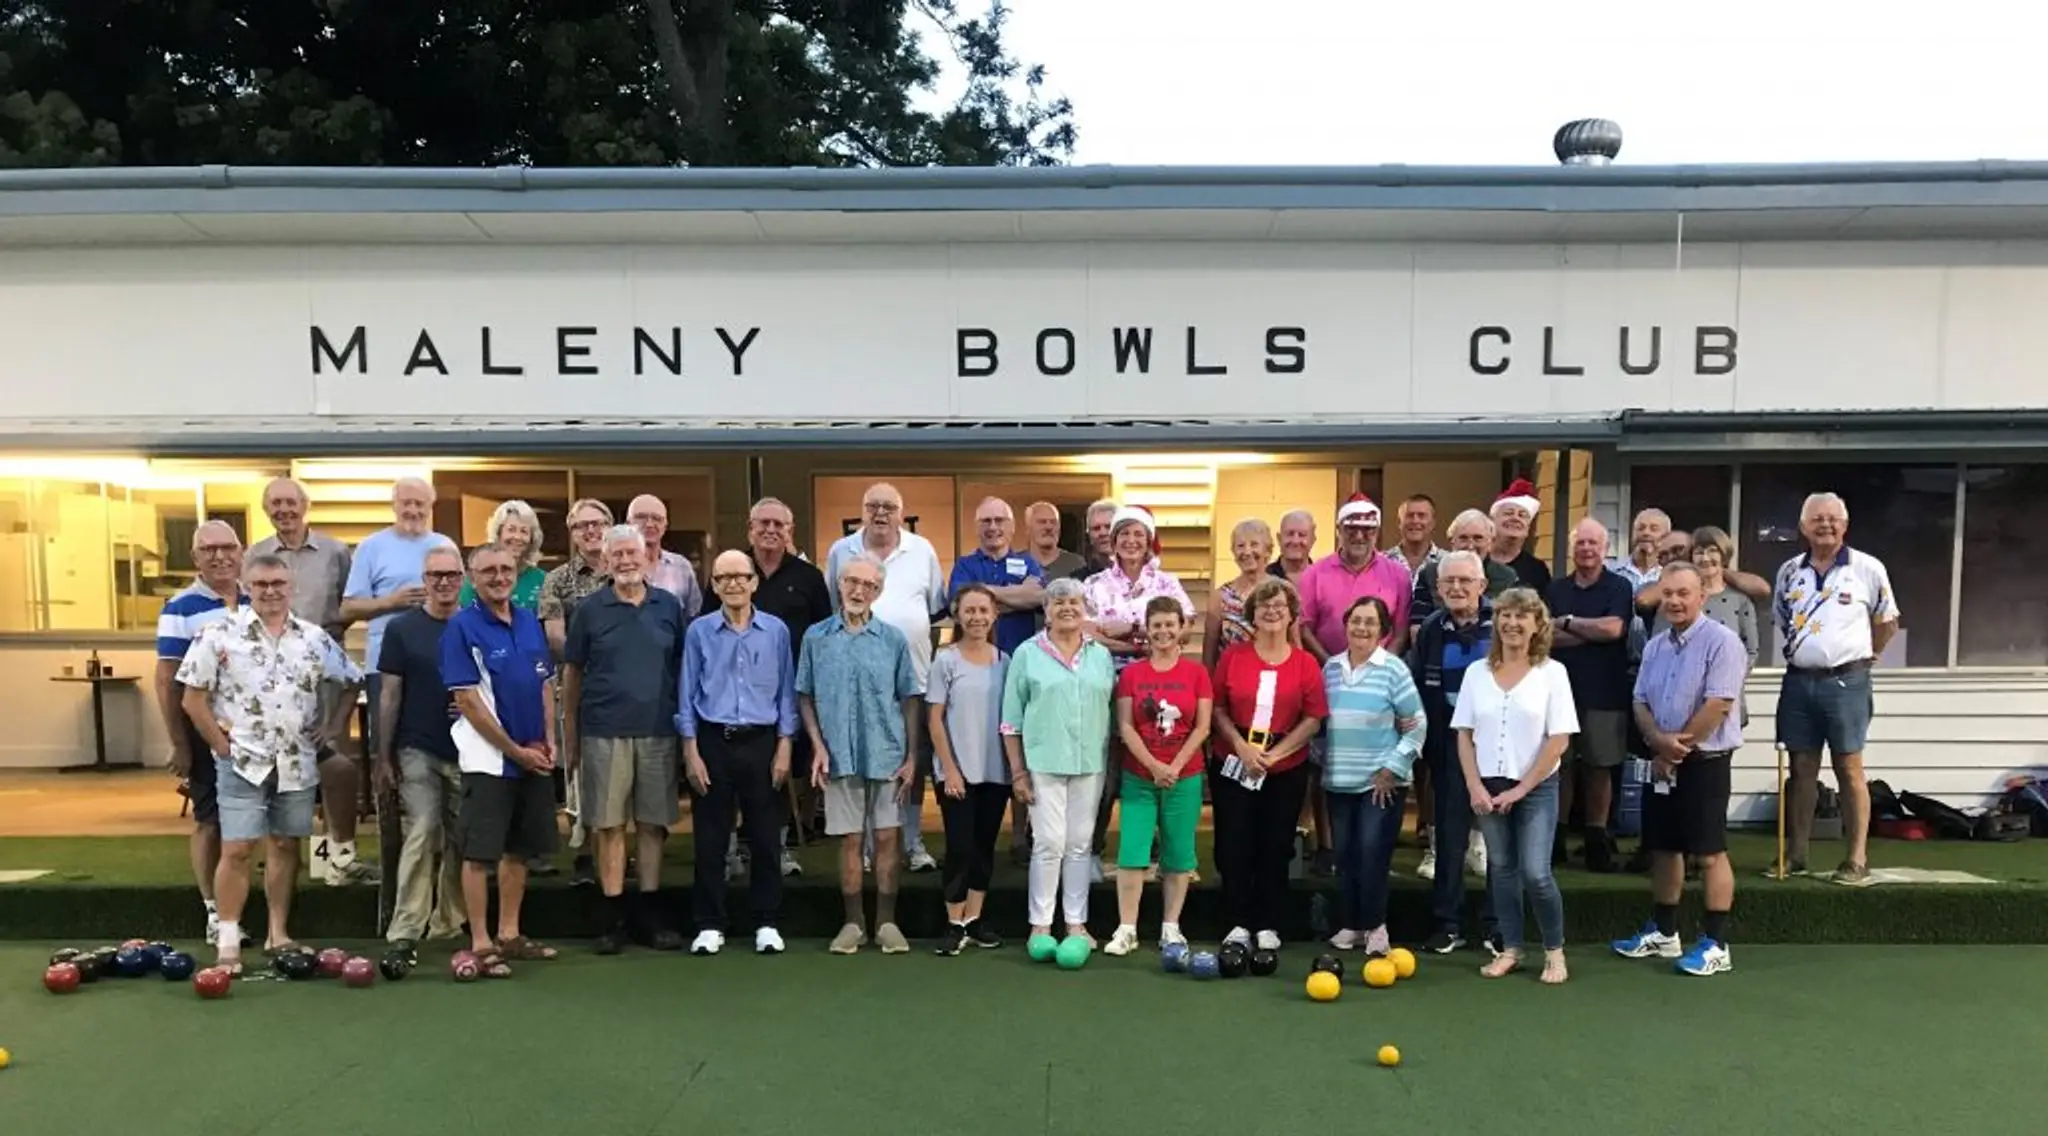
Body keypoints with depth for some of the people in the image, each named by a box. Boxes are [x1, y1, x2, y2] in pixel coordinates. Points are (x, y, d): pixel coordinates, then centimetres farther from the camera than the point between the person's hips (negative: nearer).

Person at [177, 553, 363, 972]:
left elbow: (352, 682, 16)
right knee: (237, 849, -6)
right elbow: (193, 699, -4)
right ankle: (228, 941, 4)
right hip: (242, 761, -3)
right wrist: (222, 746, -8)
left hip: (297, 763, 4)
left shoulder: (314, 638, 5)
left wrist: (335, 724, 6)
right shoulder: (219, 634, -4)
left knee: (285, 846, 11)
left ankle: (279, 935, 21)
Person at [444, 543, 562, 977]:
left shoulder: (530, 622, 9)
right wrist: (515, 750, -13)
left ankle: (509, 934, 24)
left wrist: (549, 741, 2)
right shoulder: (461, 627, -9)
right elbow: (467, 700, -14)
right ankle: (481, 944, 7)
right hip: (489, 758, -6)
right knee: (479, 852, -1)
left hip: (535, 756, 7)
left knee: (519, 849, 13)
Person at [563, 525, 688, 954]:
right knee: (609, 824, 3)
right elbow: (572, 674, 5)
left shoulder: (669, 606, 6)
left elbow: (685, 669, 10)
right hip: (604, 732, -2)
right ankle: (612, 916, 12)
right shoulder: (590, 609, 2)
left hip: (658, 731, 2)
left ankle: (649, 914, 18)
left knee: (652, 823, 8)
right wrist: (569, 737, 2)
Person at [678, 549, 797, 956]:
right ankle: (710, 925, 17)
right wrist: (691, 752, -2)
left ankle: (767, 923, 17)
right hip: (713, 742, 0)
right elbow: (687, 695, 3)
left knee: (765, 837, 6)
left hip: (761, 742, 0)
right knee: (710, 839, 5)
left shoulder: (776, 631, 1)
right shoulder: (699, 631, 1)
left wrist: (784, 748, -1)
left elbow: (786, 693, 4)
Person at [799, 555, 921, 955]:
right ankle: (854, 922, 19)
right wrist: (818, 746, -3)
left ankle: (887, 921, 16)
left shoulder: (893, 639, 1)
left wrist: (912, 756, -1)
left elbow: (909, 699, 3)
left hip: (887, 754, 0)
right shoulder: (816, 637, 2)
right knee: (849, 840, 7)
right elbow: (805, 697, 6)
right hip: (840, 756, 0)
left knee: (887, 837, 4)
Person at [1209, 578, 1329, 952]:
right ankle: (1238, 923, 14)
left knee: (1275, 847, 6)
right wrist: (1241, 746, -12)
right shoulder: (1233, 656, 1)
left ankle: (1268, 926, 18)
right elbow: (1217, 709, 1)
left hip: (1286, 770, 0)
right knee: (1234, 844, 2)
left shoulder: (1306, 664, 0)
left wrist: (1274, 753, -12)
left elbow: (1313, 719, -3)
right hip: (1233, 766, 0)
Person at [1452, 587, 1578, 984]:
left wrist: (1521, 789, -11)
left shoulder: (1552, 672, -5)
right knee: (1502, 869, 10)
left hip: (1536, 788, -3)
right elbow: (1464, 734, 5)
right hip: (1489, 788, 3)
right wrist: (1474, 786, -6)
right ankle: (1510, 950, 22)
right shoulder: (1477, 672, 3)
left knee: (1535, 873, -7)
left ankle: (1555, 951, 13)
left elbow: (1559, 740, -8)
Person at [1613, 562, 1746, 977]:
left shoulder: (1721, 642, -12)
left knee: (1709, 853, -3)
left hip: (1705, 762, -7)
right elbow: (1641, 703, 10)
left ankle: (1715, 944, 5)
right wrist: (1660, 741, -10)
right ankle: (1663, 932, 27)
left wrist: (1676, 748, -11)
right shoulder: (1654, 646, 11)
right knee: (1663, 848, 14)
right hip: (1662, 763, 7)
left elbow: (1717, 705, -18)